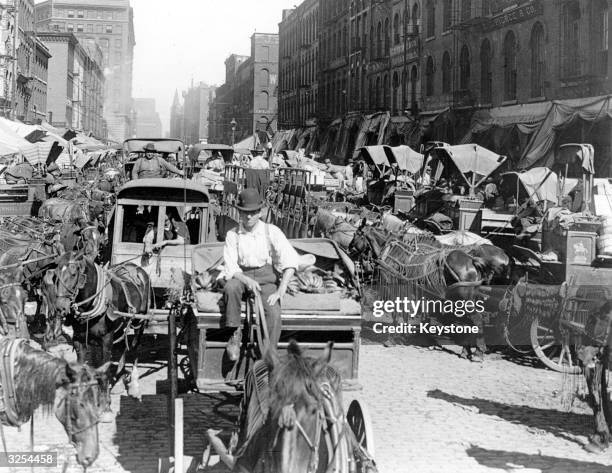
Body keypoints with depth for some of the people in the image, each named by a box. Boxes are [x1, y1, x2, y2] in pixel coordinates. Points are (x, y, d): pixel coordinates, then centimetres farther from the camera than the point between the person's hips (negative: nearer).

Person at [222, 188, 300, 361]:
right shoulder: (233, 235, 0)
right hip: (241, 275, 1)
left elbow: (291, 261, -12)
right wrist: (247, 280, -27)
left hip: (266, 277, -1)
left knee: (274, 313, -28)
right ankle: (235, 333, -20)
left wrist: (280, 291, -23)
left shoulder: (271, 232, -4)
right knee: (230, 288, -34)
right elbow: (230, 268, -6)